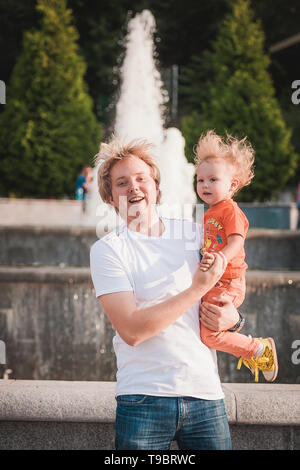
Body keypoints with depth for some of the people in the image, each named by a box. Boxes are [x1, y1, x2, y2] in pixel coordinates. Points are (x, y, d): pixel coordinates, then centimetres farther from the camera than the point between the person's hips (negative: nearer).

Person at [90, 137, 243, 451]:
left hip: (206, 393, 3)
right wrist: (198, 289, -14)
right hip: (143, 398, -3)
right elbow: (131, 330, -14)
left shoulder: (195, 234, 10)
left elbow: (229, 294, 23)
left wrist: (232, 317, -1)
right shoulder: (107, 249, -2)